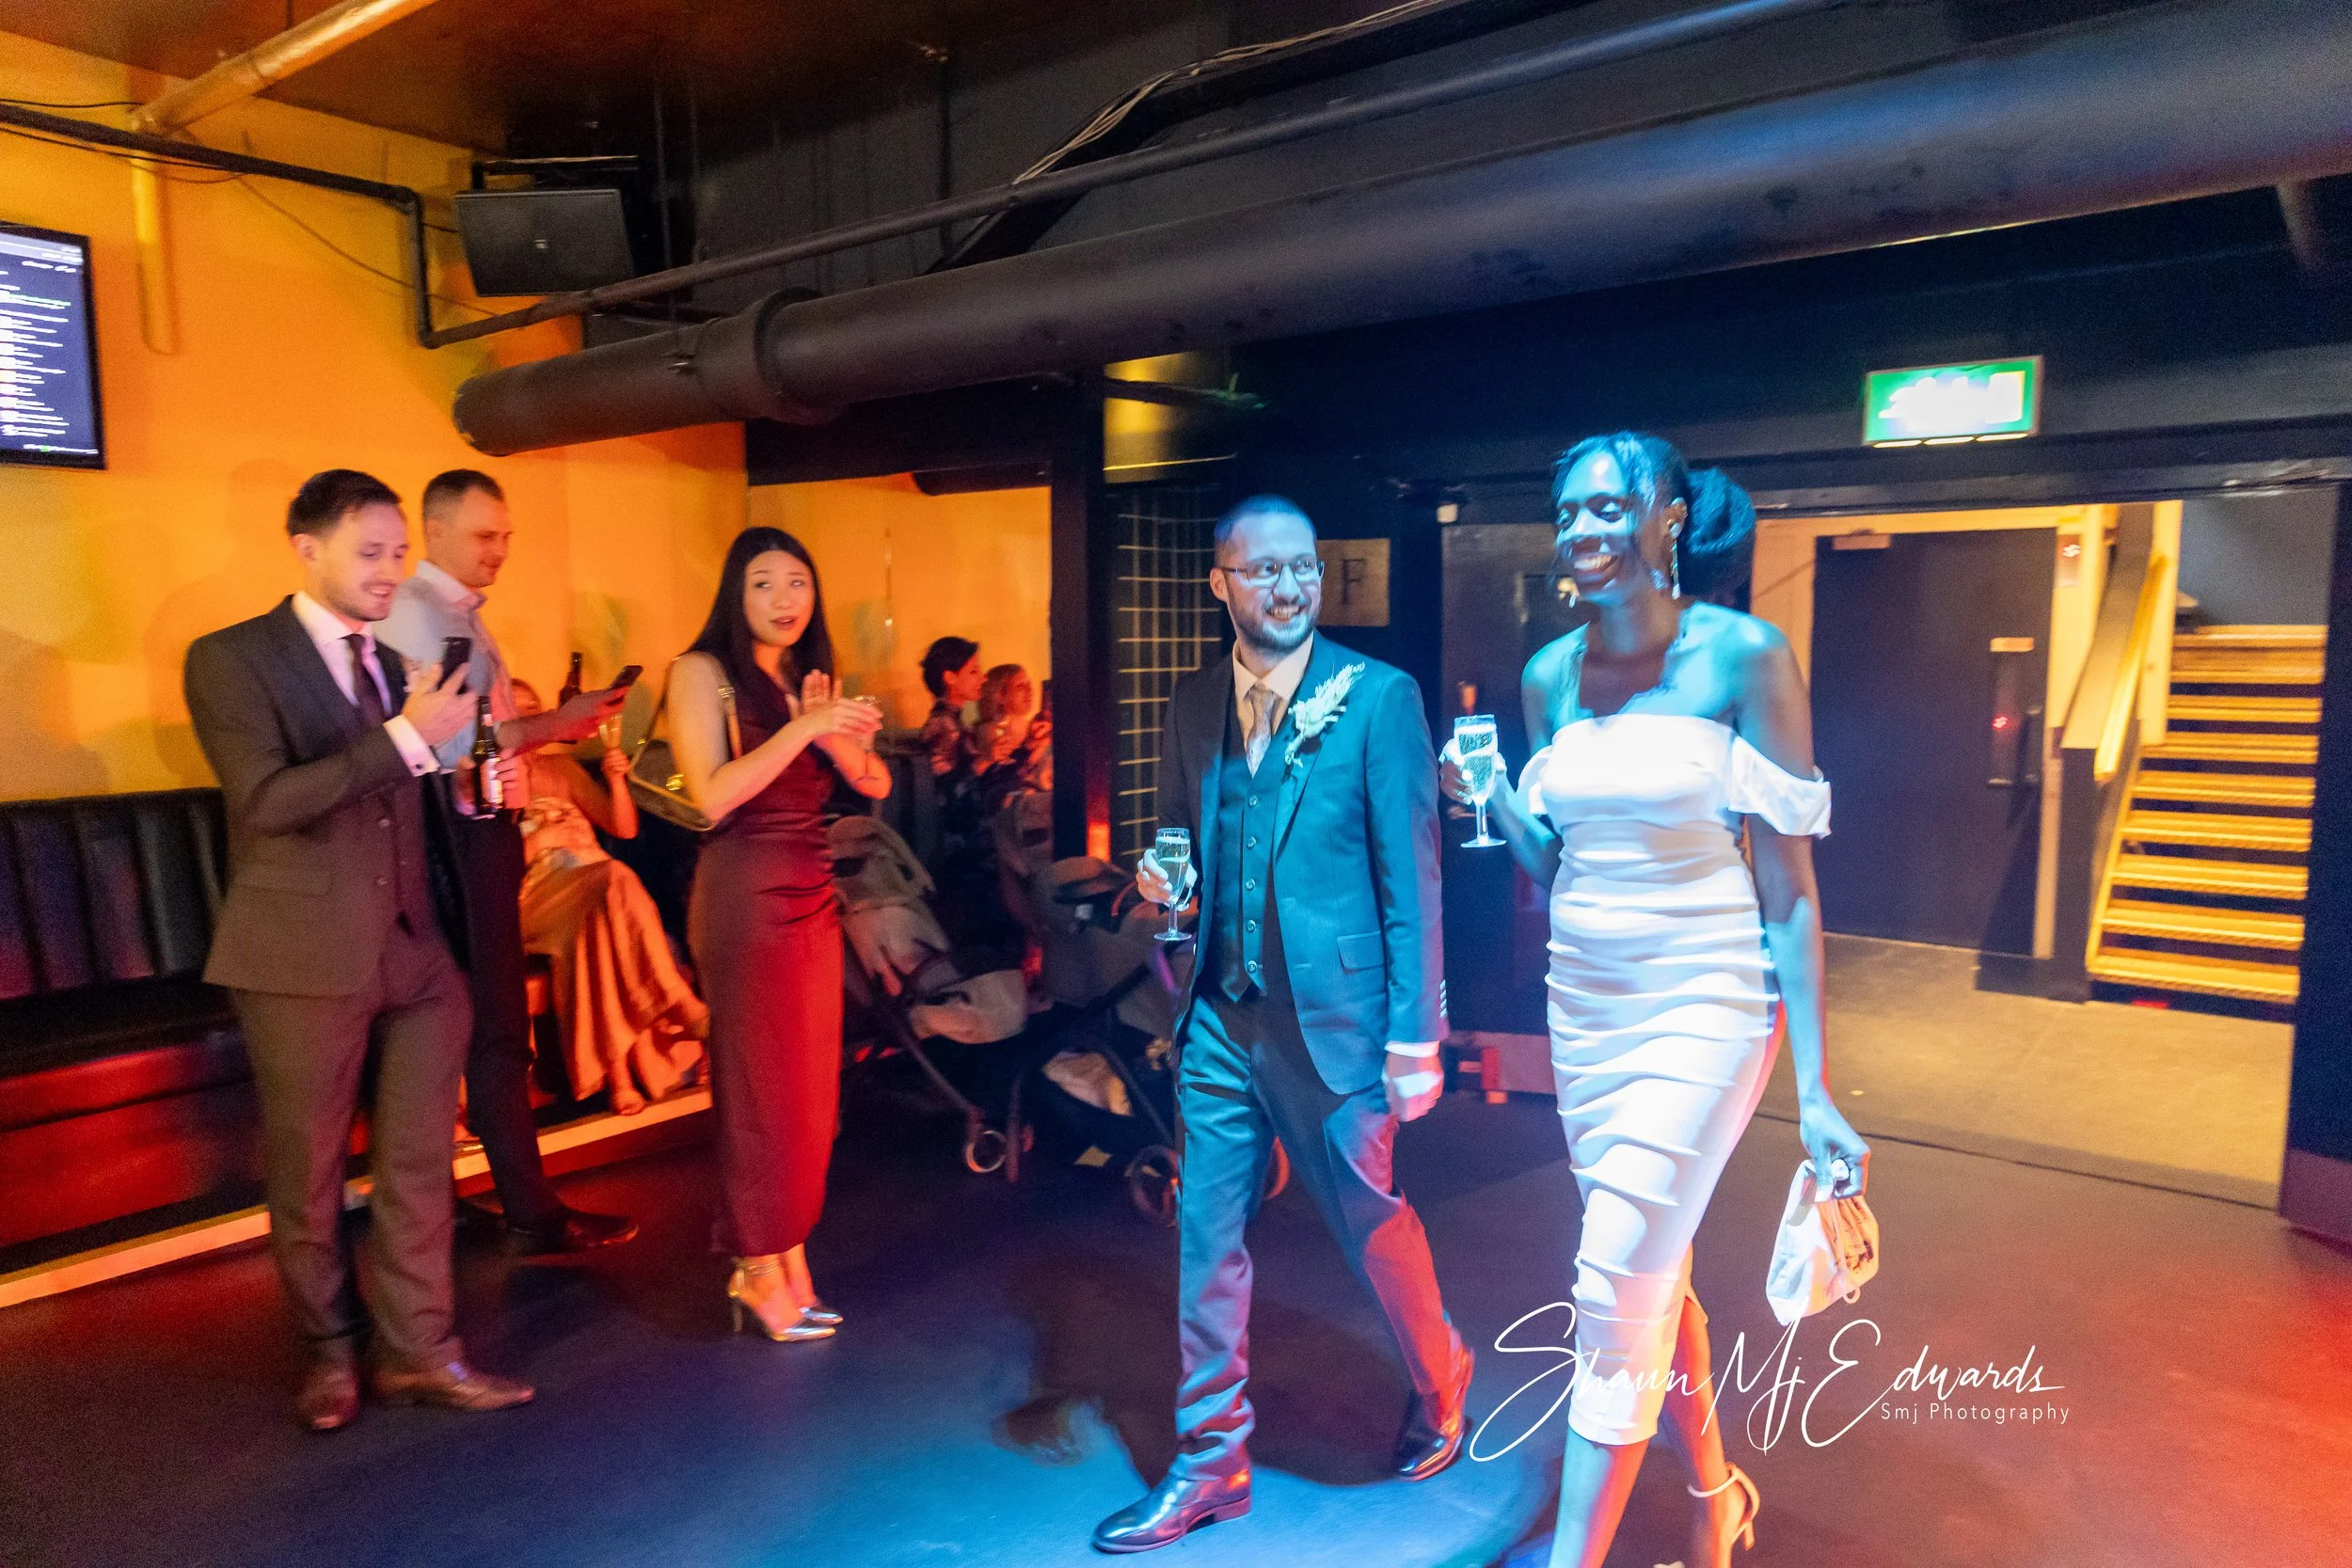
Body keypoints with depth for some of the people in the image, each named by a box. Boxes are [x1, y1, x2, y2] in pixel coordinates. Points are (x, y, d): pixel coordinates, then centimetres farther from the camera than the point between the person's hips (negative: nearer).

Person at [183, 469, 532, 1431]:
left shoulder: (404, 663, 12)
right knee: (306, 1172, 10)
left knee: (417, 1164, 8)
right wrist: (405, 738, -22)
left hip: (418, 952, 5)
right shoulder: (231, 659, -4)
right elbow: (266, 801, -17)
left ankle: (416, 1351, 20)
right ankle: (329, 1350, 29)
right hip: (305, 957, -4)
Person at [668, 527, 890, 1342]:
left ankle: (788, 1260, 21)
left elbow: (875, 784, 7)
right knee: (760, 1087, 1)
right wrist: (803, 727, -18)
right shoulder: (702, 671, -4)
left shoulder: (813, 679, 13)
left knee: (810, 1084, 9)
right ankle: (762, 1274, 14)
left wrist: (834, 732, -11)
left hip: (812, 897, 6)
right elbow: (713, 793, -16)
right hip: (745, 895, -6)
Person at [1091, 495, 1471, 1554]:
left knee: (1371, 1222, 12)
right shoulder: (1192, 704, 7)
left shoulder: (1380, 698, -7)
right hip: (1220, 1023, 4)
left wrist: (1414, 1037, -10)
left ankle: (1437, 1386, 42)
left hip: (1333, 1018, -4)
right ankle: (1211, 1460, 29)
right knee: (1206, 1240, 10)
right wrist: (1161, 880, -6)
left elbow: (1411, 876, -8)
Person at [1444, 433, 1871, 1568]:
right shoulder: (1551, 675, 3)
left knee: (1616, 1285, -5)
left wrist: (1813, 1090, -13)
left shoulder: (1742, 656, -11)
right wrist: (1489, 796, -9)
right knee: (1651, 1272, 18)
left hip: (1701, 1006, -5)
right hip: (1584, 1004, 6)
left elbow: (1788, 884, -11)